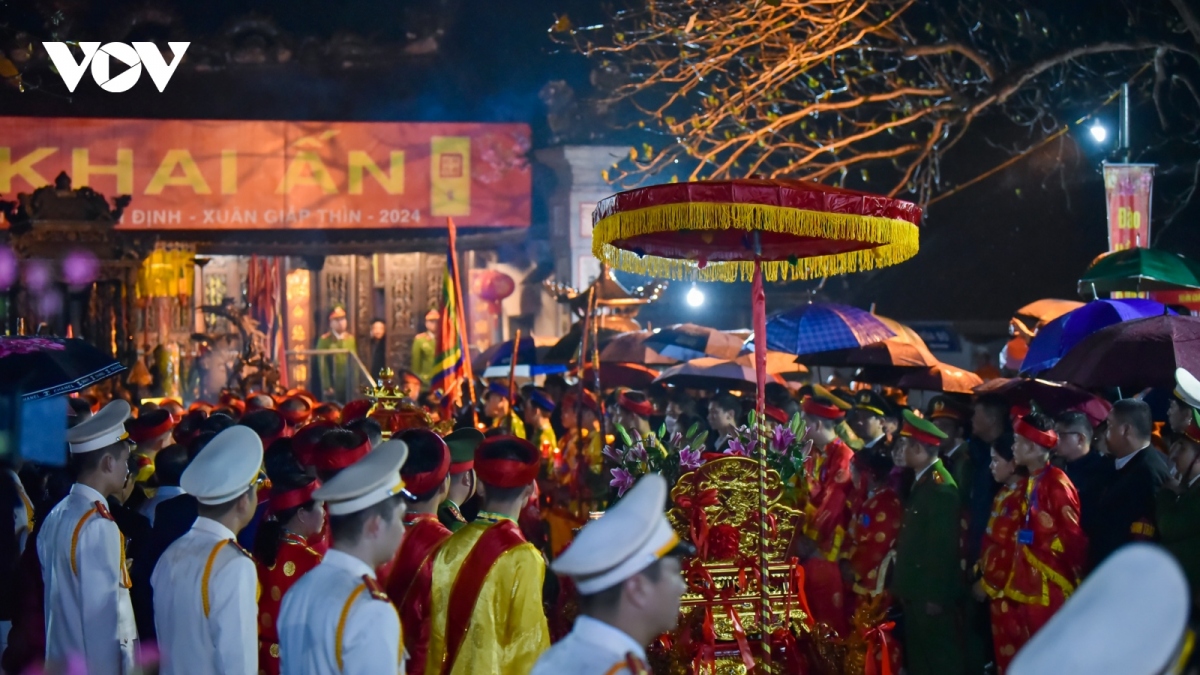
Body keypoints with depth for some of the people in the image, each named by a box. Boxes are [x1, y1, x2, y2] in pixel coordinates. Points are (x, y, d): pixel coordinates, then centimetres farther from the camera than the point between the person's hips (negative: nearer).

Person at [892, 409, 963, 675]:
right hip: (916, 588, 10)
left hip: (932, 591, -10)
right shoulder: (921, 481, 12)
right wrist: (903, 584, 13)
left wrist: (935, 594, -20)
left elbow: (943, 545, -21)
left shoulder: (940, 486, -18)